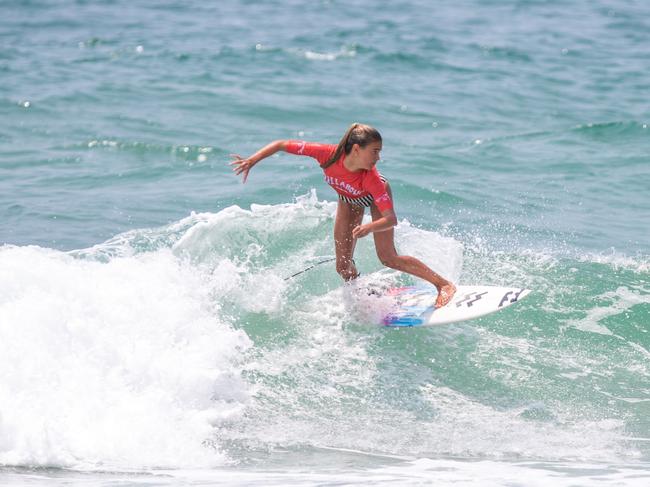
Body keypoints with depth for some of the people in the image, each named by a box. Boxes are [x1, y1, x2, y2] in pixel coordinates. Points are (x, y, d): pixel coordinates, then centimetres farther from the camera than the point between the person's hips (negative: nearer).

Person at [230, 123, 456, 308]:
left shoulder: (372, 178, -42)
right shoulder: (328, 155, -40)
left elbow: (391, 219, -45)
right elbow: (281, 144, -30)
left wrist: (369, 227, -64)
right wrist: (251, 161, -37)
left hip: (375, 196, -3)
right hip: (349, 199, 3)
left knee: (388, 258, -11)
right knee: (343, 266, -1)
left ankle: (444, 284, -1)